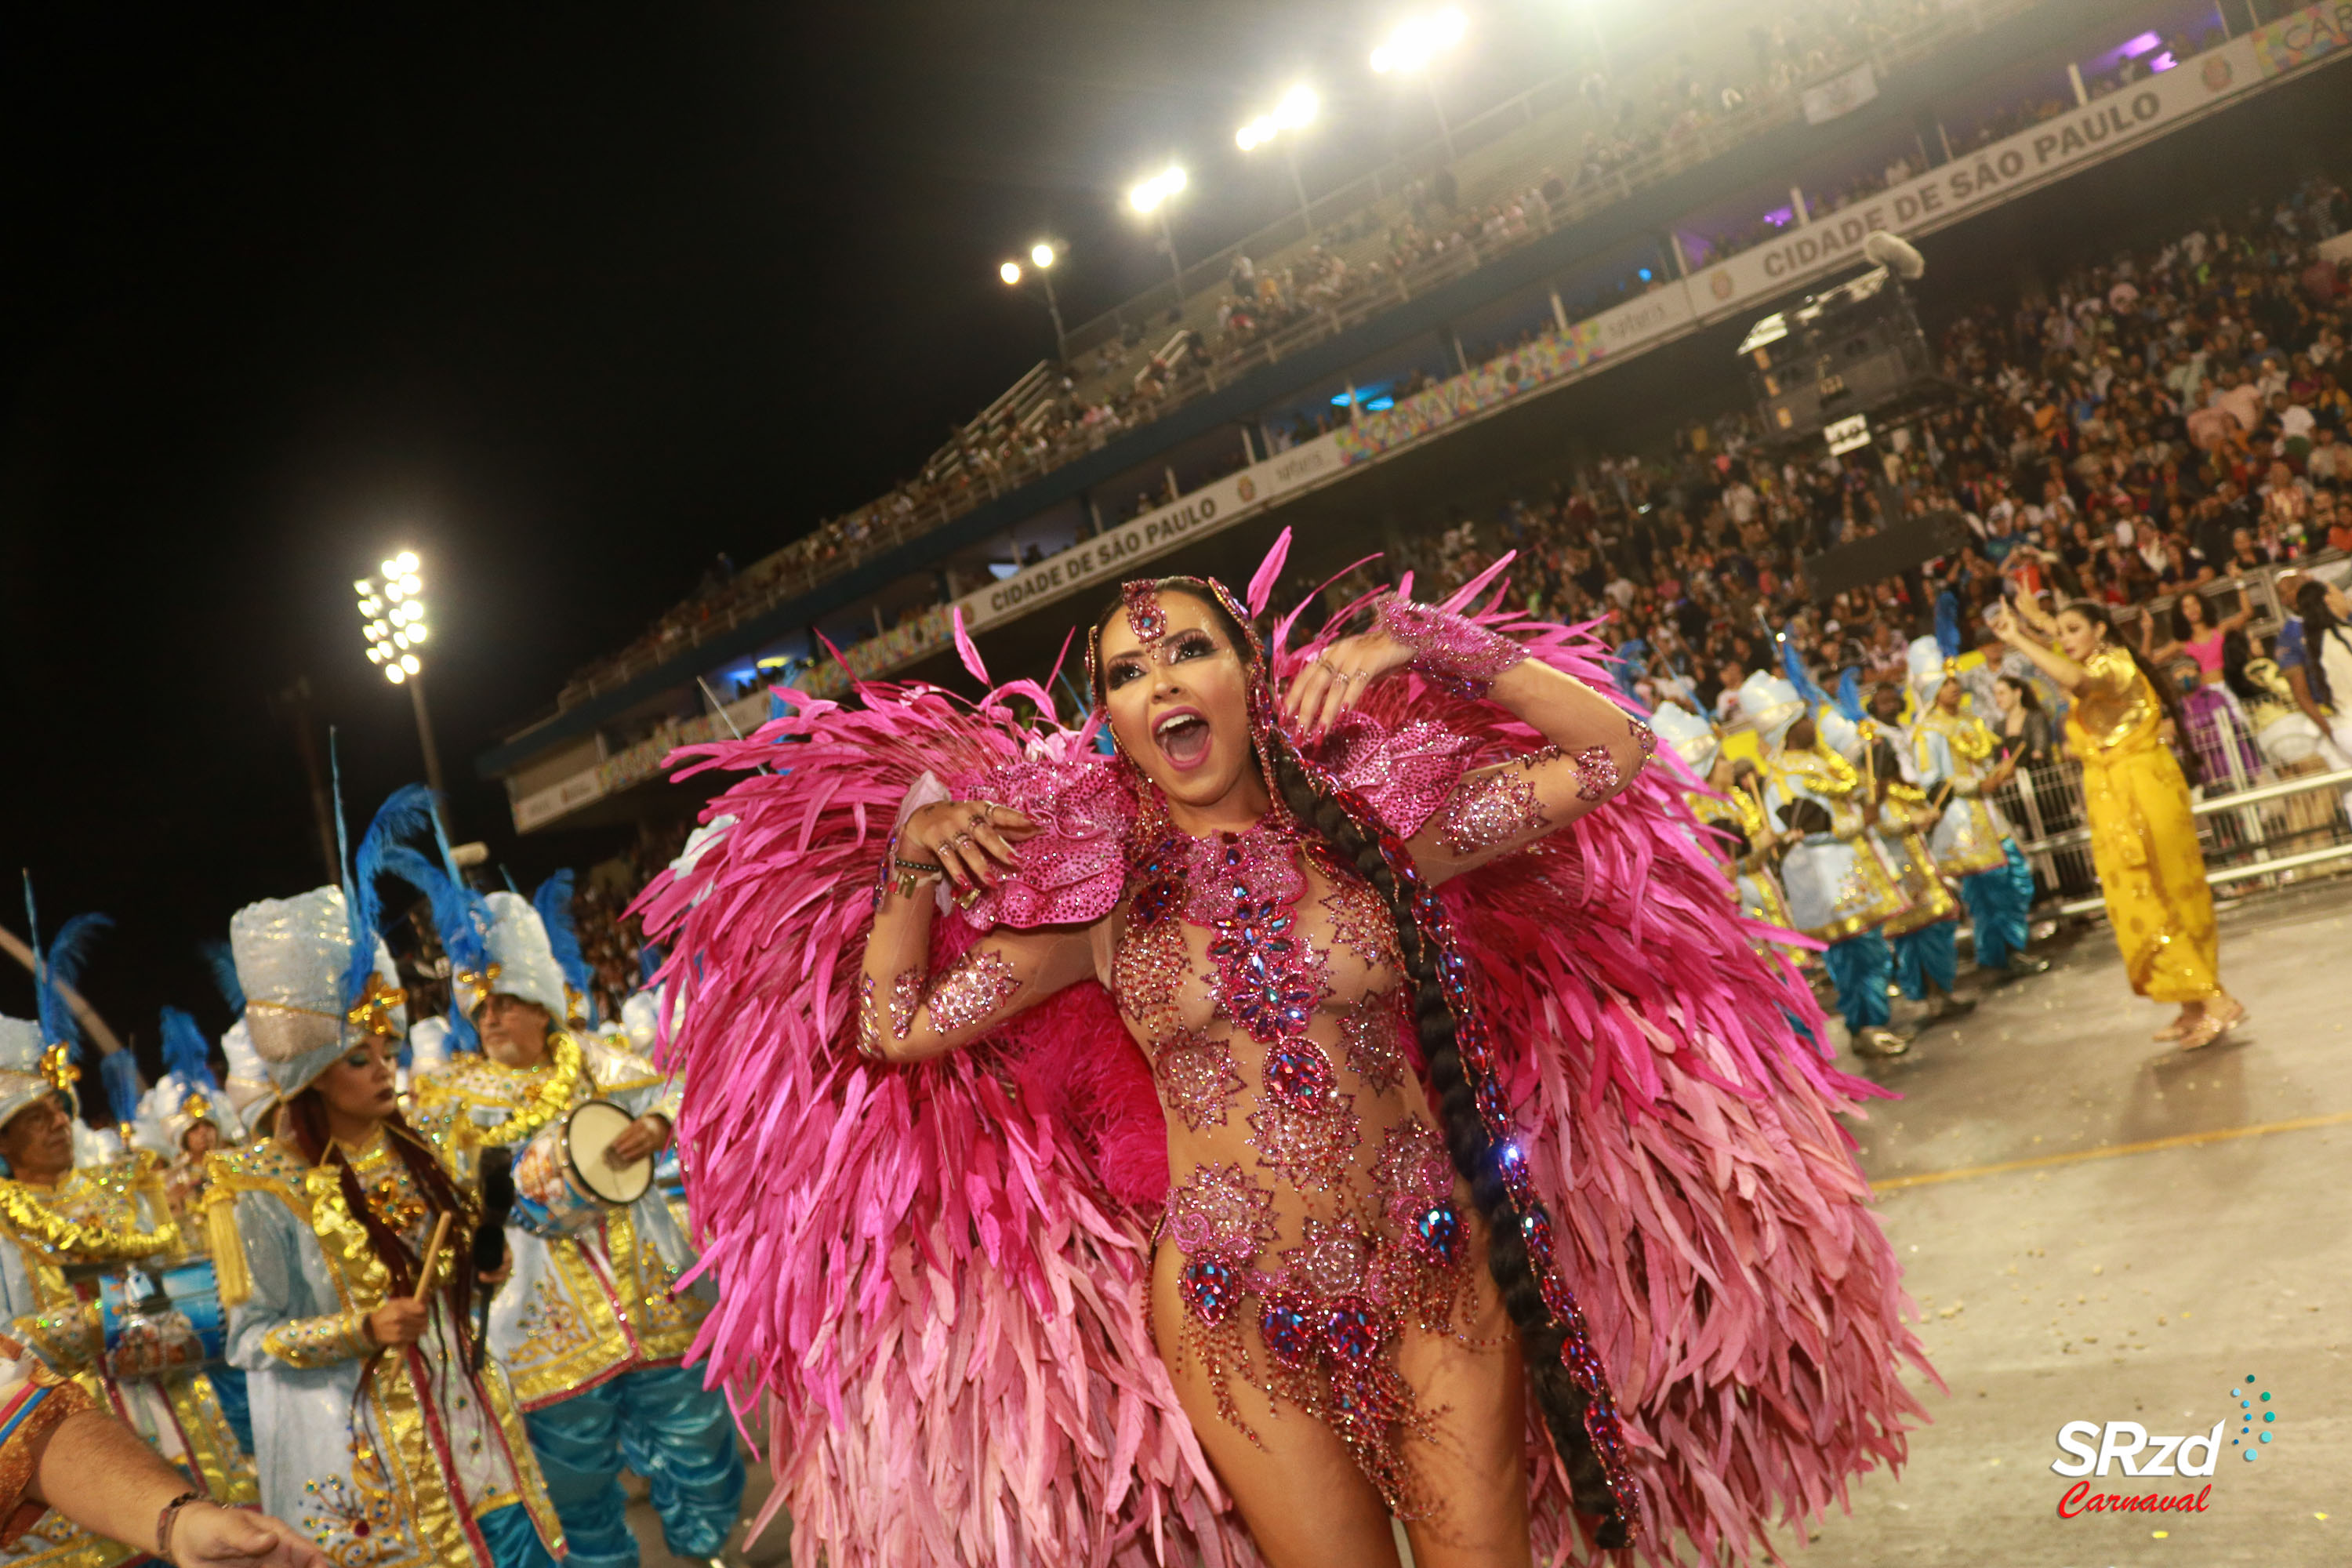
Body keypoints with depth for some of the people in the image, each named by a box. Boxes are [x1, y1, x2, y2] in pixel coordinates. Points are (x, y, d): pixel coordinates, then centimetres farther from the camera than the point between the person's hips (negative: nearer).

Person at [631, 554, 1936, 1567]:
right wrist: (911, 860, -9)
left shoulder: (1371, 822, -1)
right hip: (1233, 1314, 0)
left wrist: (1425, 651, -7)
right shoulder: (1093, 890, 0)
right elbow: (892, 1031, 3)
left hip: (1440, 1274, 0)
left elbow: (1615, 756, -1)